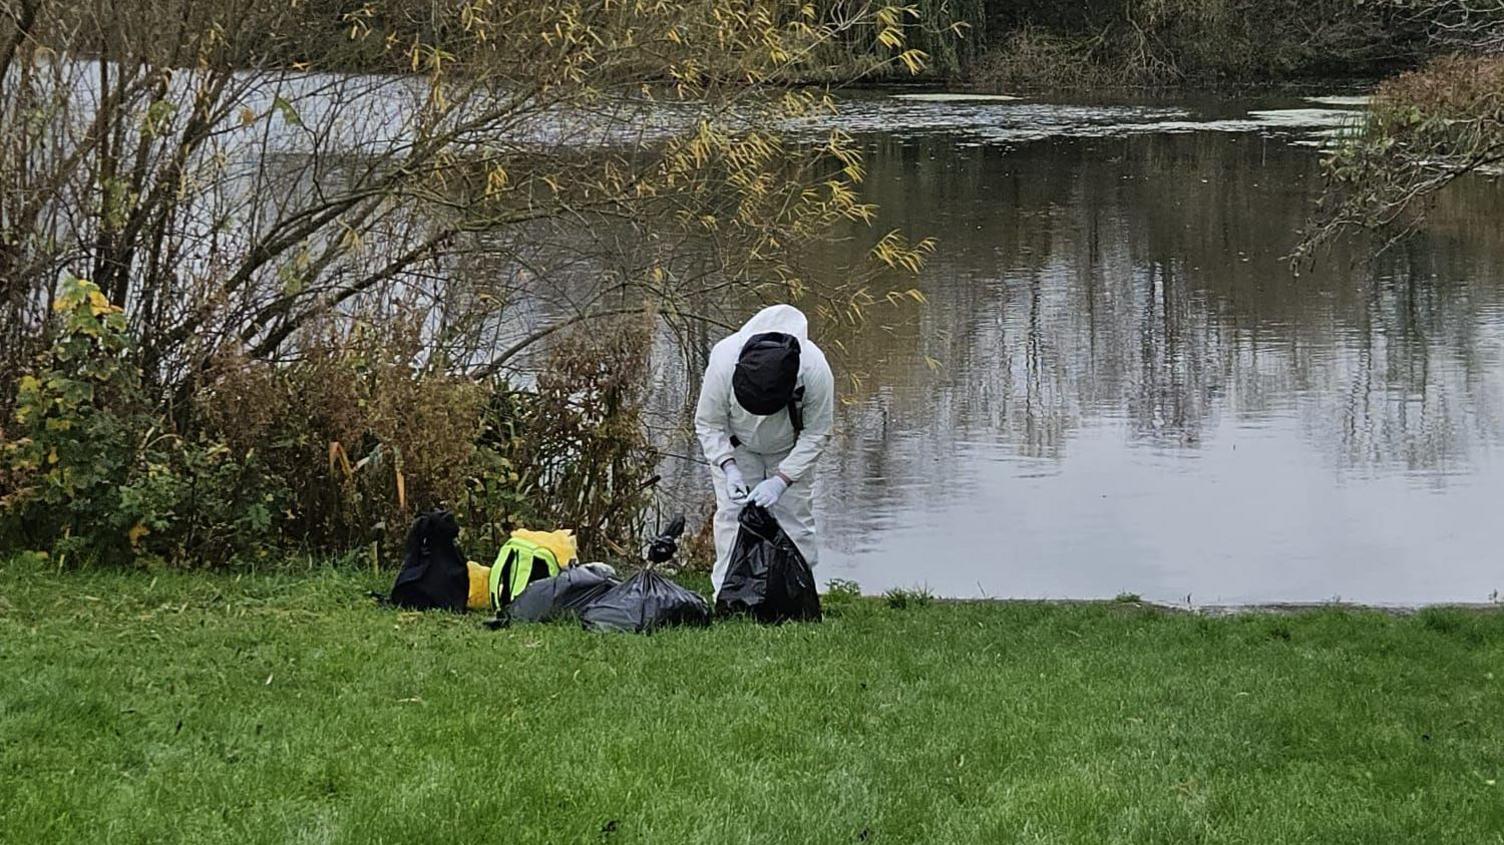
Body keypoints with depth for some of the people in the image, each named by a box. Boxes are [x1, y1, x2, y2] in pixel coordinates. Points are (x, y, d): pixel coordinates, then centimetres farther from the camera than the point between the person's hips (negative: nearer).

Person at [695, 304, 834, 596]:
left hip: (790, 451, 0)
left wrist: (783, 479, -30)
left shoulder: (816, 371, -38)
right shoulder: (722, 363, -38)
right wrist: (729, 468, -33)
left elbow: (816, 434, -21)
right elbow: (708, 425, -20)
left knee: (795, 516, -5)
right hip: (736, 446, 0)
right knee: (732, 515, -11)